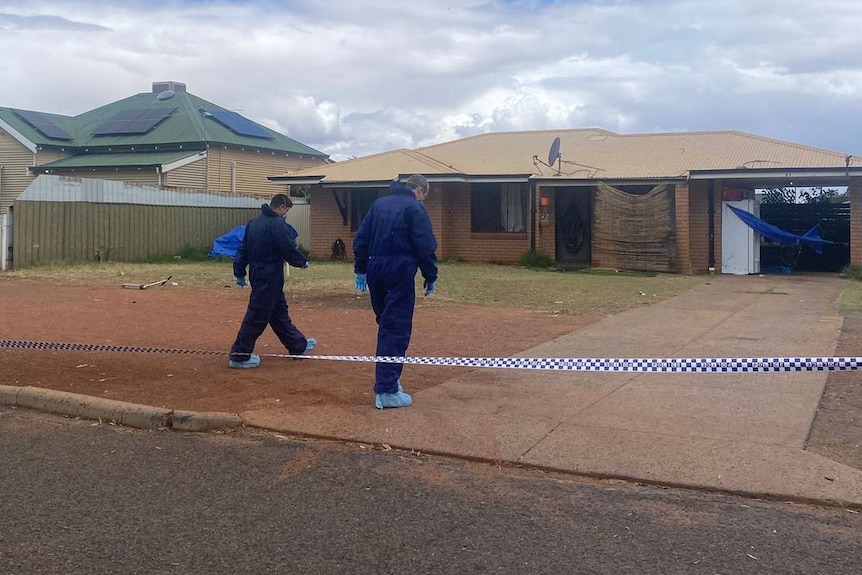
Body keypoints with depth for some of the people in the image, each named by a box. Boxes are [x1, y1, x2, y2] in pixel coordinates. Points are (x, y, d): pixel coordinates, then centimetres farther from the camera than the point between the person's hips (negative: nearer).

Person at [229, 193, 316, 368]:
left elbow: (243, 249, 14)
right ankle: (239, 356, 0)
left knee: (279, 310, 18)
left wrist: (240, 273, 16)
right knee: (258, 315, -4)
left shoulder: (254, 222, 12)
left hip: (257, 273, 10)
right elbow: (288, 248, -17)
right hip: (270, 276, -10)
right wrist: (303, 261, 1)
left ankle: (298, 345, 31)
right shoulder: (277, 223, -14)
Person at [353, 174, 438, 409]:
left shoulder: (379, 203, 15)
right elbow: (426, 247, -11)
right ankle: (387, 391, -8)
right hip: (400, 272, -7)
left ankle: (387, 378, 27)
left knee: (386, 325, 21)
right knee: (396, 330, -5)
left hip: (376, 270, 7)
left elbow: (360, 239, 14)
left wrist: (361, 270, 17)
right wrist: (430, 277, -3)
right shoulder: (414, 208, -5)